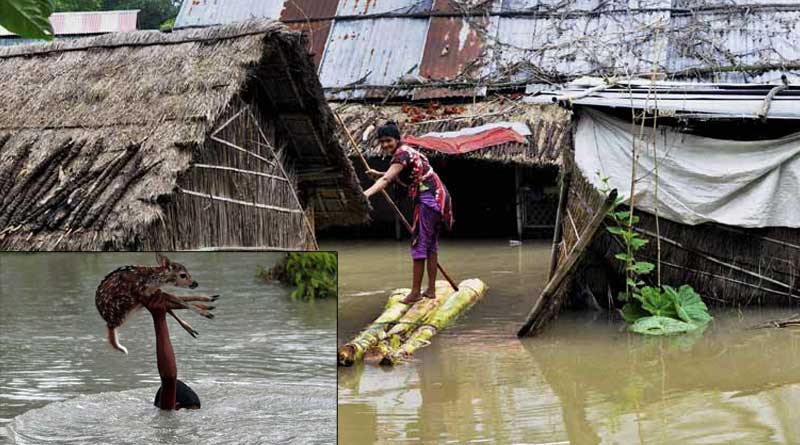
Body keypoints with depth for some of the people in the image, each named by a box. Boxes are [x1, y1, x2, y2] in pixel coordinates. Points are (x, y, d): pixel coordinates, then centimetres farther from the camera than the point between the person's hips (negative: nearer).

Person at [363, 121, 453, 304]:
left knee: (419, 243, -7)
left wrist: (365, 194, -42)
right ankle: (431, 289, 19)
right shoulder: (406, 151, 16)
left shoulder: (402, 154, -14)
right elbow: (397, 174, 34)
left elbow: (386, 180, -29)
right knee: (431, 244, 14)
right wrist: (377, 174, 18)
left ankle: (415, 292, -6)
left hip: (428, 198, -10)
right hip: (437, 197, 10)